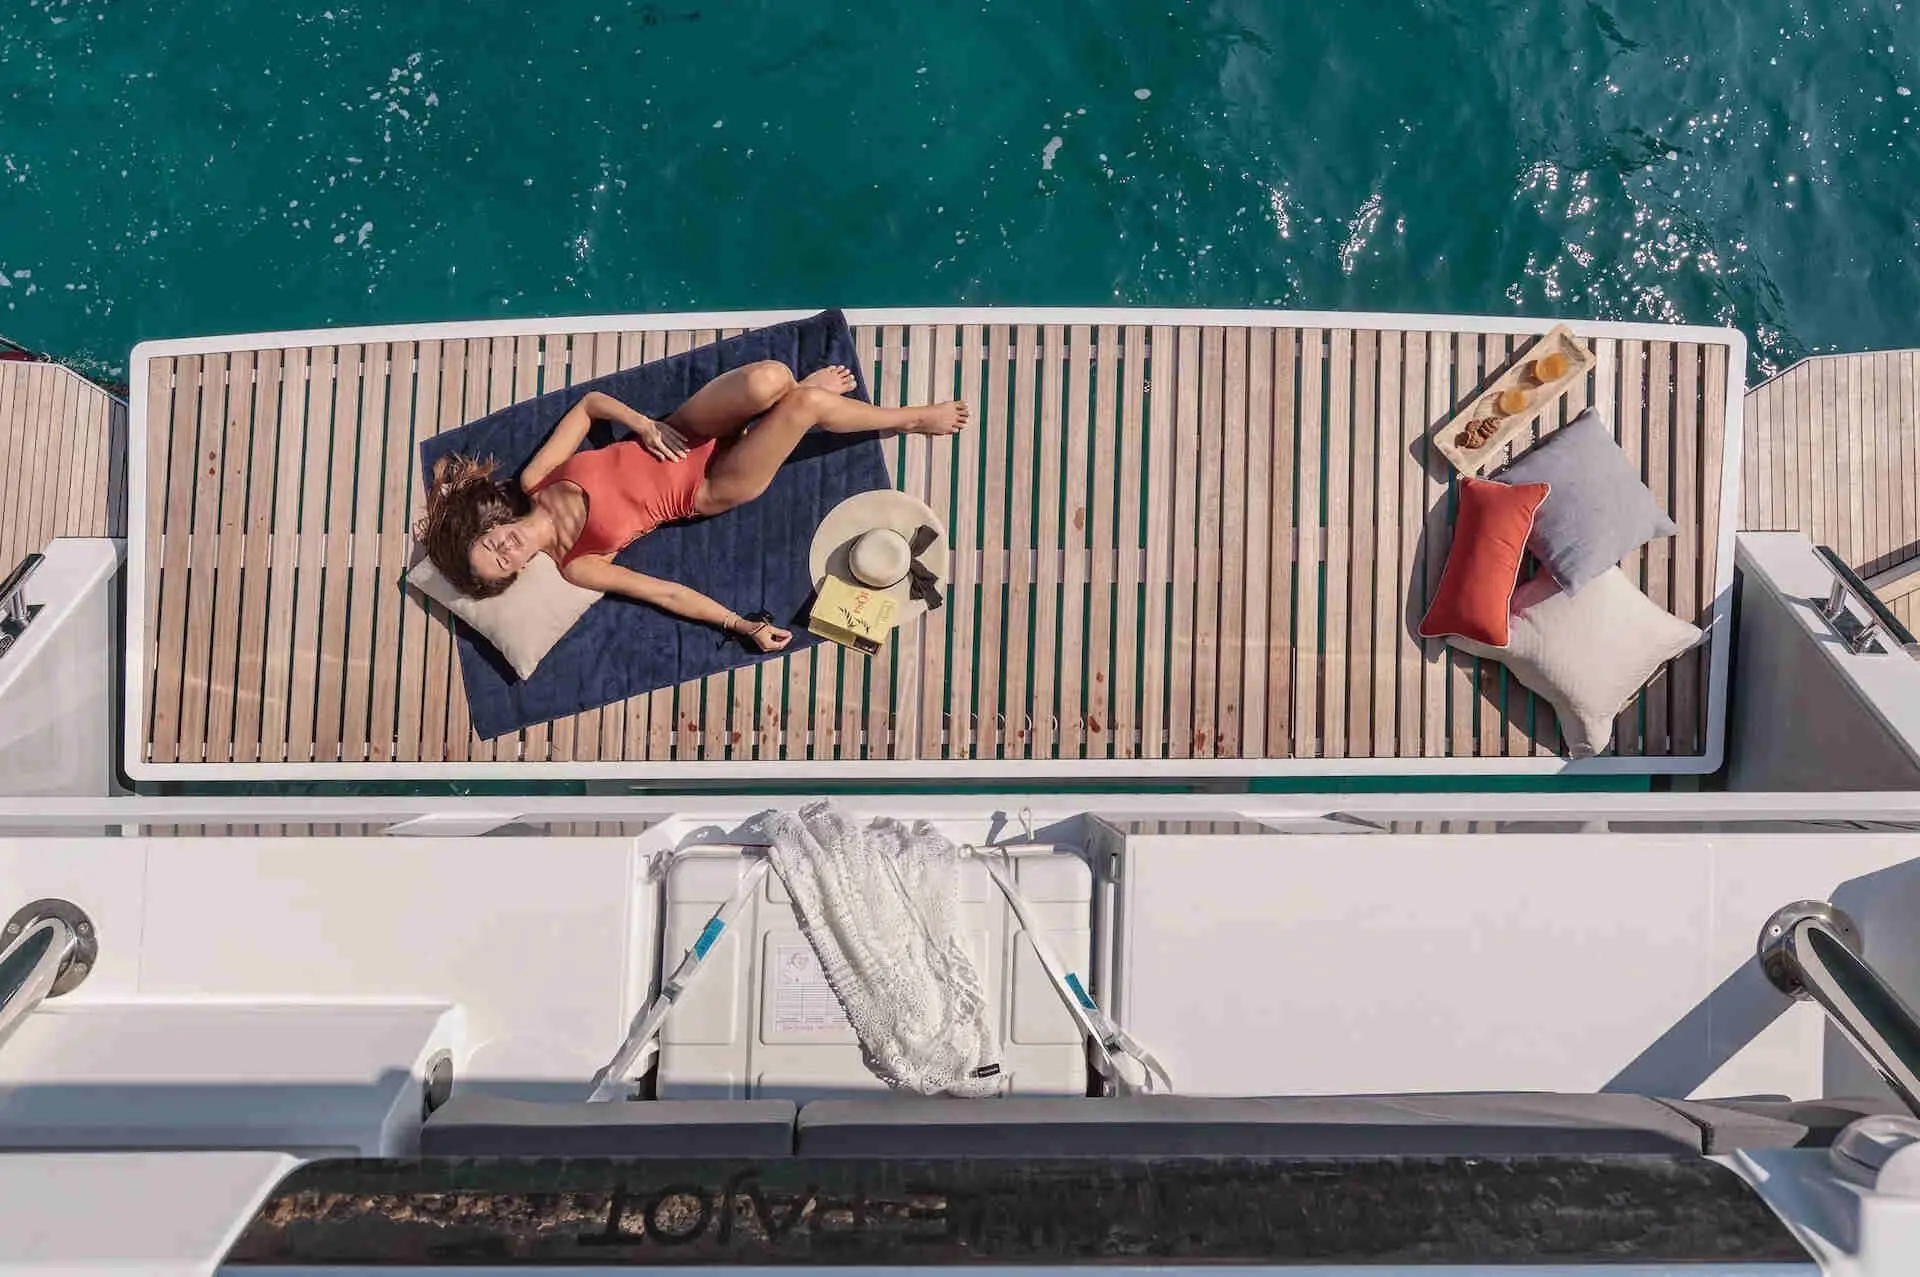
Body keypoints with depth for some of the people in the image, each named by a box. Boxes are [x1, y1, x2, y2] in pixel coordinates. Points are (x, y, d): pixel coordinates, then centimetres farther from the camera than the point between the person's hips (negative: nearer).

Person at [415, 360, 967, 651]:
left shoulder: (531, 482, -9)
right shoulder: (576, 565, -15)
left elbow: (587, 402, 2)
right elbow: (666, 594, -14)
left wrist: (642, 424, -12)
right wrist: (744, 625, -18)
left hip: (682, 435, 4)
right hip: (709, 489, -3)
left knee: (767, 377, -27)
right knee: (807, 404, -25)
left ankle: (795, 391, 15)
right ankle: (909, 418, 5)